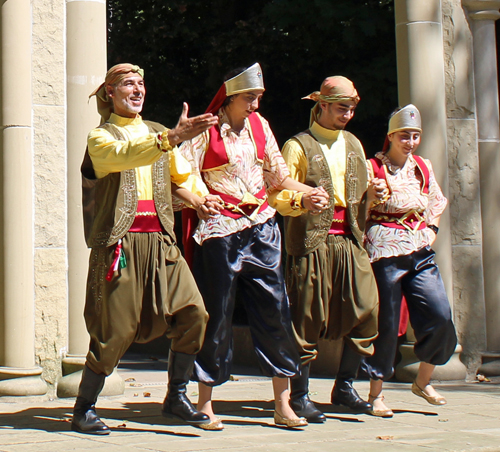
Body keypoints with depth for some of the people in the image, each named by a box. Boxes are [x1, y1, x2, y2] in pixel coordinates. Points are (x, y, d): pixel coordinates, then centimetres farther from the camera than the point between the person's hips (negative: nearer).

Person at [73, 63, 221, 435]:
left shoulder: (158, 132, 20)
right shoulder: (100, 137, 2)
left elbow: (179, 177, 31)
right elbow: (126, 154, -21)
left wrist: (197, 201, 9)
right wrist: (174, 137, -35)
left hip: (161, 240, 5)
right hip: (120, 241, -5)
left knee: (192, 313, -8)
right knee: (114, 327, -5)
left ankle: (176, 397, 7)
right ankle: (83, 409, 9)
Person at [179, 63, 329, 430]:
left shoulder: (258, 125, 13)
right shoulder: (206, 130, -4)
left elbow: (276, 175, 21)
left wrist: (307, 193, 9)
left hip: (262, 228, 5)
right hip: (221, 231, -5)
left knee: (276, 311, 1)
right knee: (217, 317, -1)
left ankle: (282, 406, 7)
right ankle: (205, 405, 10)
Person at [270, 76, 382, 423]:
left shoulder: (354, 144, 21)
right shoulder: (298, 146, 2)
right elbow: (279, 198, -3)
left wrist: (371, 194, 4)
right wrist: (302, 201, -23)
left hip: (350, 240, 5)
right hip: (312, 241, -5)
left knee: (366, 309, -4)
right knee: (308, 319, -5)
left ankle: (345, 386, 11)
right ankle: (299, 395, 5)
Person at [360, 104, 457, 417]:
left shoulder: (423, 168, 14)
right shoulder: (373, 168, -1)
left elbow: (437, 203, 24)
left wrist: (431, 231, 11)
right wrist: (373, 195, -19)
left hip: (421, 251, 5)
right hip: (386, 252, -5)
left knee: (441, 317, -6)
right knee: (386, 324, -3)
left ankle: (423, 382, 15)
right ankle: (376, 394, 8)